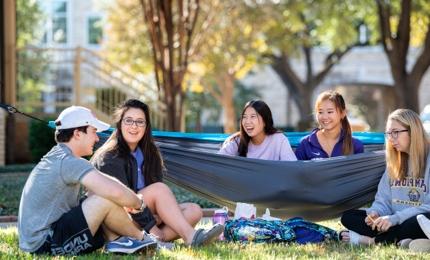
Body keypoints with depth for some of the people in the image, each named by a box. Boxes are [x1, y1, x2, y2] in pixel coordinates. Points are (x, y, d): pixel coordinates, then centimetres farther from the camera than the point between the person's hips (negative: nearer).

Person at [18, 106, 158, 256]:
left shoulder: (56, 157, 14)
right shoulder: (68, 162, -17)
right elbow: (115, 192, -28)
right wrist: (138, 203, -7)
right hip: (46, 245, -10)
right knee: (107, 198, -18)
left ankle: (116, 239, -2)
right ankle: (140, 238, 4)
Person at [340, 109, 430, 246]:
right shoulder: (395, 162, 16)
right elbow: (383, 200, 13)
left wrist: (395, 218, -24)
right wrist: (376, 213, -10)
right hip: (395, 222, 7)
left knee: (415, 223, -41)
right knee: (348, 216, -7)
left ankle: (370, 240, -23)